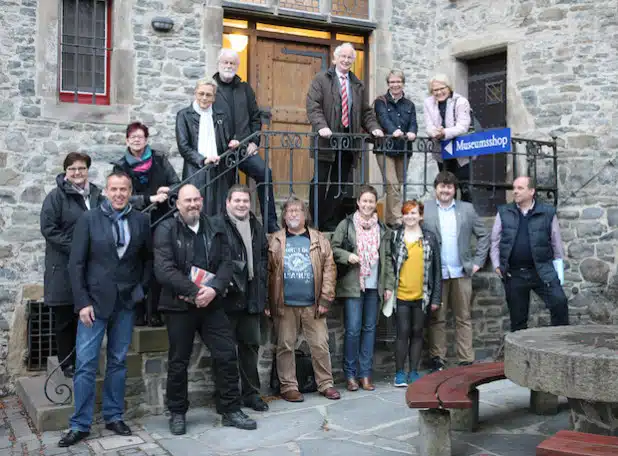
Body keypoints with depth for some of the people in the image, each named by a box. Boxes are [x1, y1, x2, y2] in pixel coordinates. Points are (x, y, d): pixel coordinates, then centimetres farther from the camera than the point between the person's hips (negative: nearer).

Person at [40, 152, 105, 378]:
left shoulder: (96, 196, 10)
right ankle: (67, 363, 17)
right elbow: (49, 228, -13)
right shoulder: (56, 196, -6)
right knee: (65, 318, 5)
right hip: (64, 268, -4)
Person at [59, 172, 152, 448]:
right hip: (95, 301, -2)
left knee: (118, 362, 10)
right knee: (85, 364, -2)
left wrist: (142, 288, 3)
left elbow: (149, 257, 13)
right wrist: (82, 302, -10)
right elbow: (76, 264, -4)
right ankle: (80, 424, 7)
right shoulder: (89, 219, -2)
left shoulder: (140, 221, 3)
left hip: (126, 302, 2)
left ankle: (114, 417, 21)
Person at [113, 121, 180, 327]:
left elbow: (176, 183, 8)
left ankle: (153, 312, 8)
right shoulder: (121, 166, 5)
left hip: (160, 220, 1)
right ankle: (138, 312, 10)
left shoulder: (159, 160, 8)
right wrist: (150, 198, -18)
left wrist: (166, 191, -15)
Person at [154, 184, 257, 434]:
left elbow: (226, 264, 2)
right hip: (179, 305, -3)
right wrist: (194, 292, -19)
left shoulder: (215, 230, 9)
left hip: (212, 304, 3)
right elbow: (164, 270, -15)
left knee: (227, 355, 2)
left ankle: (230, 410, 15)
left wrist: (213, 289, -16)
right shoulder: (166, 230, -5)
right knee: (178, 362, 7)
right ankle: (177, 413, 23)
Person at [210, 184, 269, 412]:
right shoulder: (217, 224, -8)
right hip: (228, 296, -6)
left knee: (251, 345, 13)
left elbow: (264, 255, 24)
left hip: (252, 297, 7)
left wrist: (260, 275, 10)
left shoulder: (256, 226, 16)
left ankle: (251, 393, 24)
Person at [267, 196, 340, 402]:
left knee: (320, 345, 5)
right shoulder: (275, 241, 3)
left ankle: (326, 384, 18)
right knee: (285, 346, 6)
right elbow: (268, 272, -1)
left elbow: (329, 269, 0)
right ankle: (289, 386, 17)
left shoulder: (319, 240, 5)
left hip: (312, 305, 1)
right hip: (284, 305, 0)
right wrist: (268, 302, -7)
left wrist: (325, 299, -6)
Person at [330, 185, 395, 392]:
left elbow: (387, 258, 13)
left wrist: (389, 285, 8)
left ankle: (365, 374, 16)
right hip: (353, 285, -4)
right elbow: (333, 248, 3)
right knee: (353, 330, -6)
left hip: (375, 286, 4)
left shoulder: (382, 228, 12)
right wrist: (347, 256, -16)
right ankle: (350, 375, 7)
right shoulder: (346, 225, 1)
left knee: (370, 329, 7)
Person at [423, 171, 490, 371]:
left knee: (464, 318, 5)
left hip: (461, 272, 2)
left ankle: (466, 360, 12)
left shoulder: (467, 209, 9)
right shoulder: (424, 209, 3)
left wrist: (477, 261, 6)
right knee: (437, 319, 4)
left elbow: (484, 235, 13)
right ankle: (437, 359, 13)